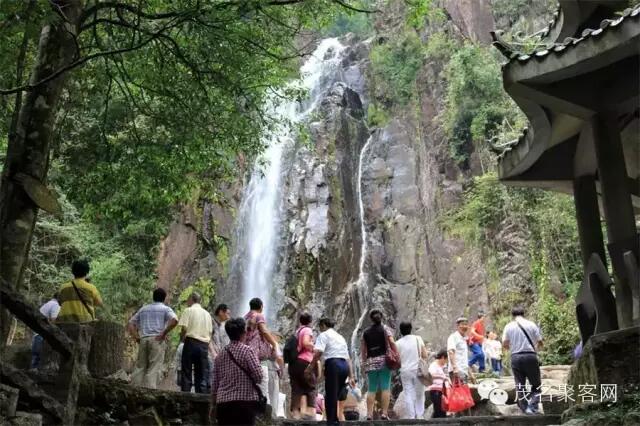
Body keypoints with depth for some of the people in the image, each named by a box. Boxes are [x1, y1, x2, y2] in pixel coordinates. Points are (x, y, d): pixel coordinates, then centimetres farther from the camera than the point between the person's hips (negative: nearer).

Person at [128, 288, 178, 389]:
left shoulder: (143, 309, 22)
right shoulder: (166, 309, 7)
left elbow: (130, 324, 20)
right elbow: (174, 320, -13)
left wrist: (136, 337, 12)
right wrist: (164, 333, -8)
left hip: (143, 340, 4)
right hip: (157, 340, -4)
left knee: (140, 366, 8)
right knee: (154, 368, -5)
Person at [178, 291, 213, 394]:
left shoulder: (188, 310, 0)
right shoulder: (207, 313, 16)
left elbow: (184, 328, -10)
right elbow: (210, 331, 12)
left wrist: (182, 338, 8)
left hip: (191, 342, -4)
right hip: (204, 344, 4)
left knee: (186, 373, 2)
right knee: (202, 375, 7)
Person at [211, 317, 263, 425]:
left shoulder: (220, 354, 9)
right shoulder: (247, 351, -7)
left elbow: (215, 383, 12)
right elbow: (258, 376, -12)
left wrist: (214, 404, 21)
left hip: (223, 401, 5)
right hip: (245, 401, -5)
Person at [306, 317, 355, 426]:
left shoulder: (324, 335, 7)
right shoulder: (341, 337, 29)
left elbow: (318, 352, -11)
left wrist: (310, 367, -6)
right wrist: (351, 377, 24)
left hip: (333, 365, -7)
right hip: (345, 366, 7)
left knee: (330, 396, -4)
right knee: (334, 396, 16)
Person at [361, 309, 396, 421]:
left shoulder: (365, 332, 13)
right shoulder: (385, 329, 5)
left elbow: (363, 350, 11)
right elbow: (392, 343, -10)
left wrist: (364, 363, 17)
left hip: (370, 362, 3)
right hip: (384, 361, -3)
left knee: (372, 389, 5)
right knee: (385, 388, -2)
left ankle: (369, 414, -1)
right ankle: (384, 414, -8)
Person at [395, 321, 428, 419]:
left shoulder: (398, 343, -2)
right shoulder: (418, 339, -1)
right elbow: (425, 355, -3)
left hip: (405, 371, 0)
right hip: (417, 370, 0)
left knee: (408, 395, 3)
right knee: (419, 394, 10)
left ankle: (411, 416, -1)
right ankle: (420, 416, 8)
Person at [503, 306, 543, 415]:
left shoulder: (509, 326, 4)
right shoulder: (531, 324, 1)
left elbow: (504, 344, 1)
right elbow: (540, 342, 1)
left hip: (516, 357, 1)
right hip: (530, 356, -1)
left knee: (520, 385, 9)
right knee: (536, 384, 9)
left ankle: (525, 408, 7)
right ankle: (532, 405, -7)